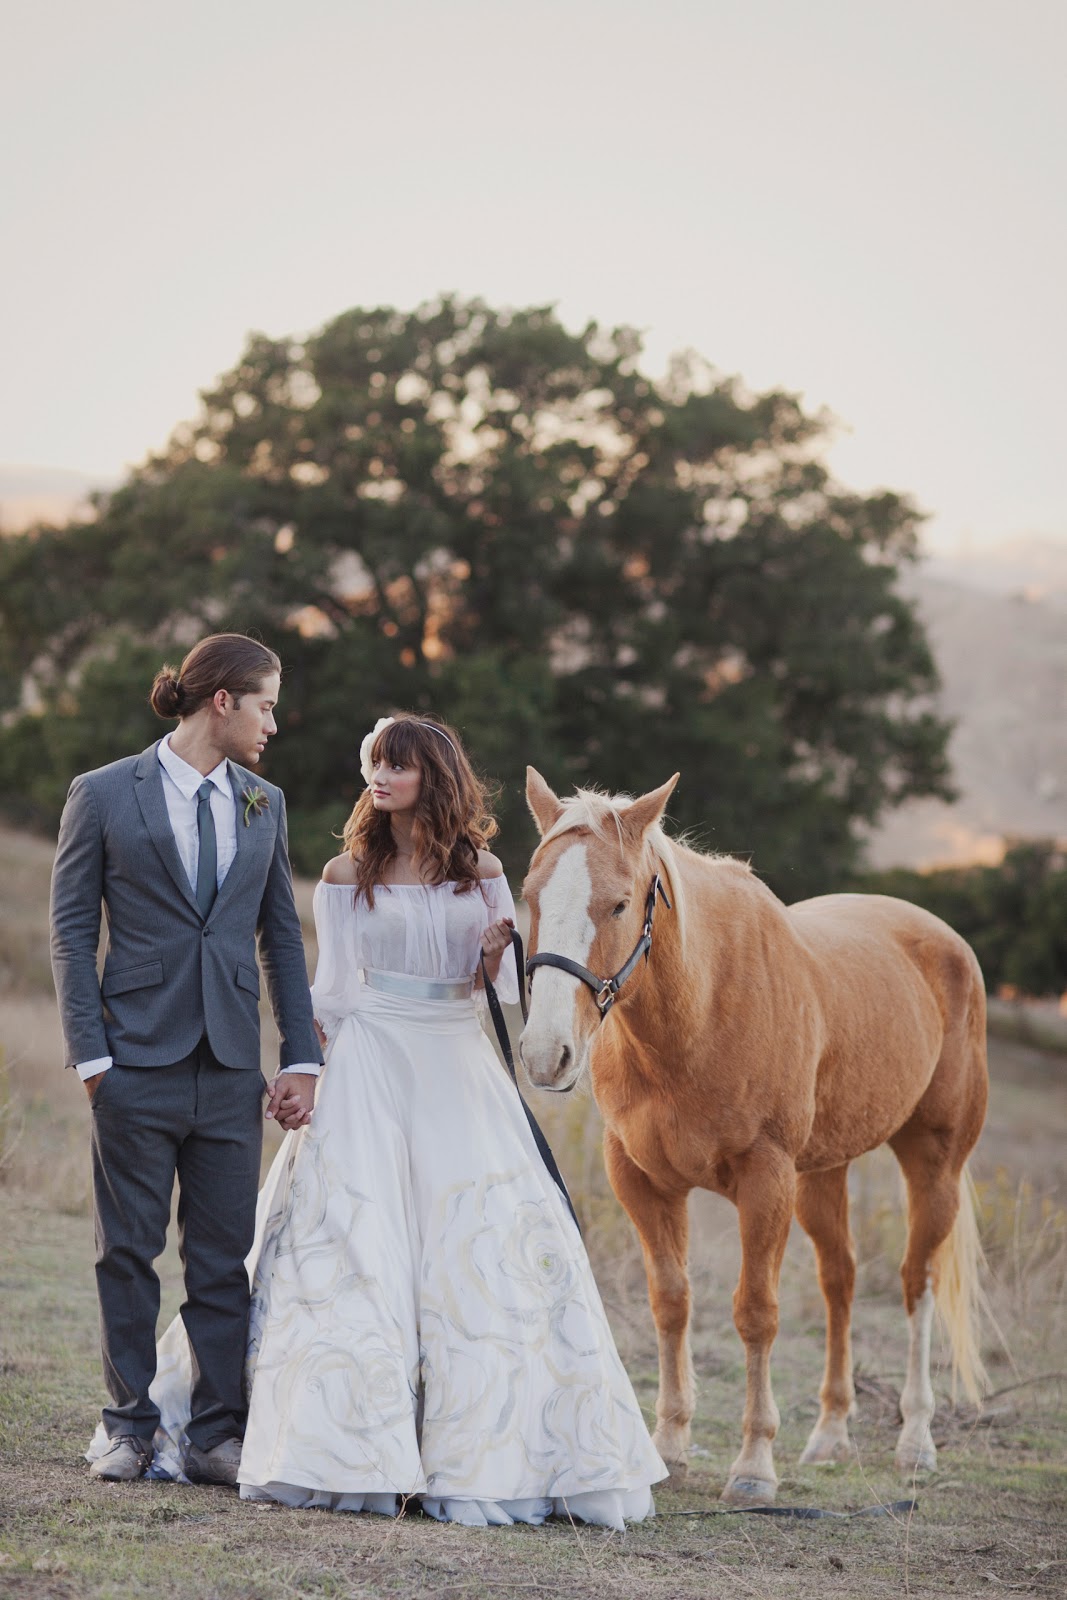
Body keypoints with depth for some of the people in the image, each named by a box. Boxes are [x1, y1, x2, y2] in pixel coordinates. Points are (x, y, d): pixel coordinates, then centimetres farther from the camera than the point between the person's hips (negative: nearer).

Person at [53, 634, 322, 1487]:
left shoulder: (264, 805, 11)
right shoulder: (104, 795, -2)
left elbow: (283, 935, 13)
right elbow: (71, 927, -1)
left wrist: (302, 1058, 6)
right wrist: (90, 1052, -9)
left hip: (231, 1065, 3)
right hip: (138, 1062, -3)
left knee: (225, 1256, 4)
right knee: (129, 1250, 5)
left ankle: (217, 1434, 10)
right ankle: (130, 1425, 16)